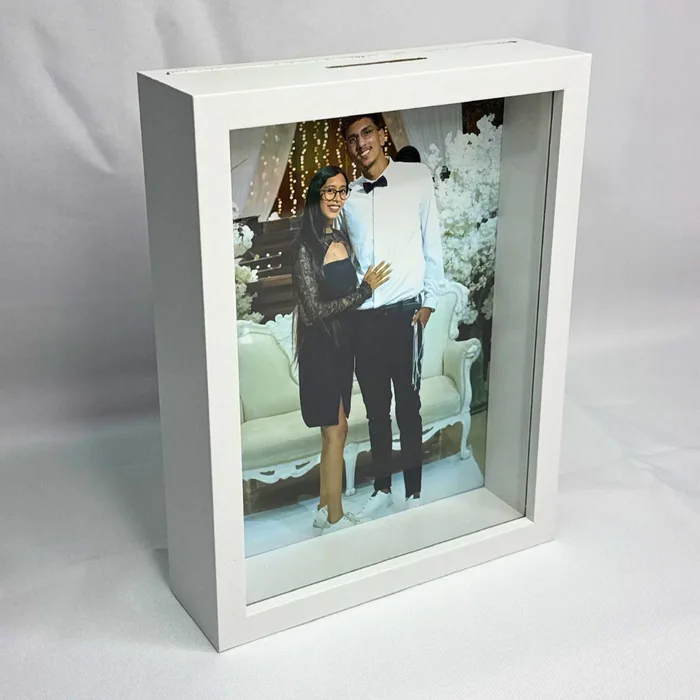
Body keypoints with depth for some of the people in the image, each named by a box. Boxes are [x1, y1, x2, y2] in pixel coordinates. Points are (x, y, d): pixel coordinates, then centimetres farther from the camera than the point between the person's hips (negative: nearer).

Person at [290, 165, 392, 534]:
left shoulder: (341, 240, 8)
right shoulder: (306, 246, -16)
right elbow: (315, 309, -19)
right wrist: (366, 289, -17)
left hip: (341, 343, 8)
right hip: (319, 345, -8)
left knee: (334, 429, 14)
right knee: (336, 431, -1)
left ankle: (325, 509, 26)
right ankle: (335, 520, 10)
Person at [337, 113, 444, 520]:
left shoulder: (417, 178, -2)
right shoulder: (348, 196, 8)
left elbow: (432, 242, -1)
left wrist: (429, 301, -4)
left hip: (403, 313, -3)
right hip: (362, 316, 4)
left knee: (408, 407, 4)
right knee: (376, 408, 13)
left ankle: (414, 493, 17)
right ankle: (382, 489, 26)